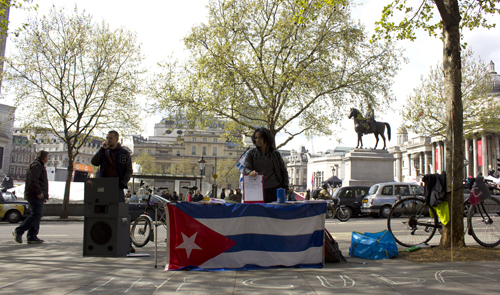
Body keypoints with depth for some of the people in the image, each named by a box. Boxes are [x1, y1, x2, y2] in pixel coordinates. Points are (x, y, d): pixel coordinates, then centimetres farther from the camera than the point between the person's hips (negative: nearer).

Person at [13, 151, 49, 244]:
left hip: (38, 196, 11)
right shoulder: (36, 165, -7)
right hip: (34, 195, -11)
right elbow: (33, 180, -20)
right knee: (36, 214, -15)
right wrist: (39, 192, -21)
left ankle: (32, 237, 6)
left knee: (37, 215, 6)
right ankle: (18, 231, -9)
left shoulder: (40, 166, 26)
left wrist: (45, 196, 23)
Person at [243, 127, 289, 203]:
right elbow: (246, 168, -2)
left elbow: (284, 172, 14)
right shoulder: (251, 153, 10)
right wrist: (250, 172, -26)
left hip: (274, 189, 1)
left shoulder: (275, 154, 11)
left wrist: (285, 188, 4)